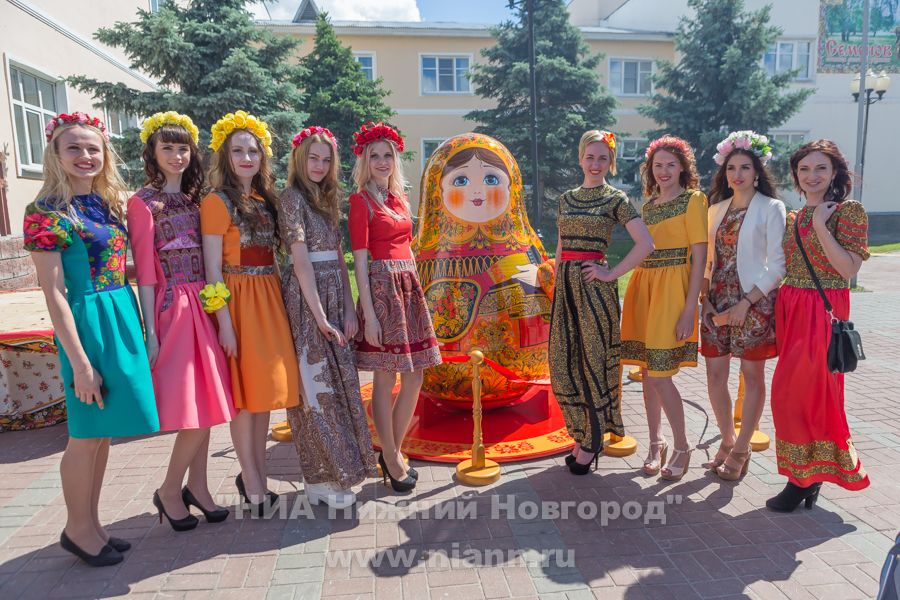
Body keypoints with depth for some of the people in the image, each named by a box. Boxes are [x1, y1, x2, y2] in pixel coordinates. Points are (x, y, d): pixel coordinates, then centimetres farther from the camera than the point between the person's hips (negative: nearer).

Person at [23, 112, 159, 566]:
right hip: (88, 322, -7)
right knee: (87, 434, 4)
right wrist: (80, 362, -16)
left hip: (123, 315, 7)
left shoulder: (109, 202, 11)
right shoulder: (46, 212, -10)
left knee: (104, 430, 14)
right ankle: (78, 529, 24)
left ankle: (90, 524, 28)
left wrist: (137, 323, 8)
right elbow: (53, 292, -14)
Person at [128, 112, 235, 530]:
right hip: (172, 308, -6)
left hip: (203, 306, 6)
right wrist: (150, 331, -11)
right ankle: (170, 492, 15)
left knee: (207, 402, 8)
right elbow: (144, 272, -8)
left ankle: (197, 487, 22)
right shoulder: (143, 202, -3)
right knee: (194, 407, -5)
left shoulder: (194, 199, 14)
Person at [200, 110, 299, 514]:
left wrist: (278, 303, 9)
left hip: (269, 300, 7)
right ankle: (254, 486, 11)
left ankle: (254, 476, 24)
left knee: (267, 389, 10)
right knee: (245, 393, 0)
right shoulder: (217, 201, -5)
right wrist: (224, 321, -16)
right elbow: (213, 268, -11)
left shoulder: (266, 201, 14)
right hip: (238, 301, -6)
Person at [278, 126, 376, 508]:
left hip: (335, 297, 8)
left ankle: (333, 470, 22)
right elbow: (301, 261, -14)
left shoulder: (327, 199, 17)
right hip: (307, 298, -7)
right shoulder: (292, 198, -6)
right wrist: (320, 316, -18)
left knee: (339, 382, 10)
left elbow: (339, 258, 11)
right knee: (317, 385, -3)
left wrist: (348, 309, 2)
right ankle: (321, 479, 9)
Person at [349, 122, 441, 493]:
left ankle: (393, 450, 23)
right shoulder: (361, 200, -3)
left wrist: (412, 291, 15)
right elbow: (360, 259, -10)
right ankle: (392, 460, 15)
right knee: (385, 380, 0)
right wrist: (368, 314, -15)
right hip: (381, 286, -7)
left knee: (415, 377, 7)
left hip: (409, 286, 7)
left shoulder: (399, 199, 17)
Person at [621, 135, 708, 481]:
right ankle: (656, 443, 22)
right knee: (647, 369, 8)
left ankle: (682, 447, 11)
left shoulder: (693, 200, -4)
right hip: (643, 284, 6)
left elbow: (700, 256, -9)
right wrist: (636, 293, 12)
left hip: (672, 287, -6)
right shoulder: (648, 204, 15)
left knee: (660, 373, -8)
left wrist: (690, 308, -16)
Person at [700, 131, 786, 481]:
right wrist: (705, 300, 0)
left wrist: (745, 304, -16)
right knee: (715, 375, 7)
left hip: (754, 303, -5)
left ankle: (740, 451, 17)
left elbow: (777, 265, -9)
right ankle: (727, 440, 27)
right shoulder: (717, 209, 12)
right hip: (718, 303, 5)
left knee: (752, 376, 4)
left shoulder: (771, 209, -3)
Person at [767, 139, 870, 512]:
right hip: (790, 308, 6)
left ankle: (802, 478, 7)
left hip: (824, 310, -6)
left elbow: (849, 270, -15)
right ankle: (810, 477, 21)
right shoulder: (793, 217, 13)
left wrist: (821, 227, -18)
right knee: (807, 391, 10)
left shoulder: (848, 211, -6)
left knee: (793, 392, -8)